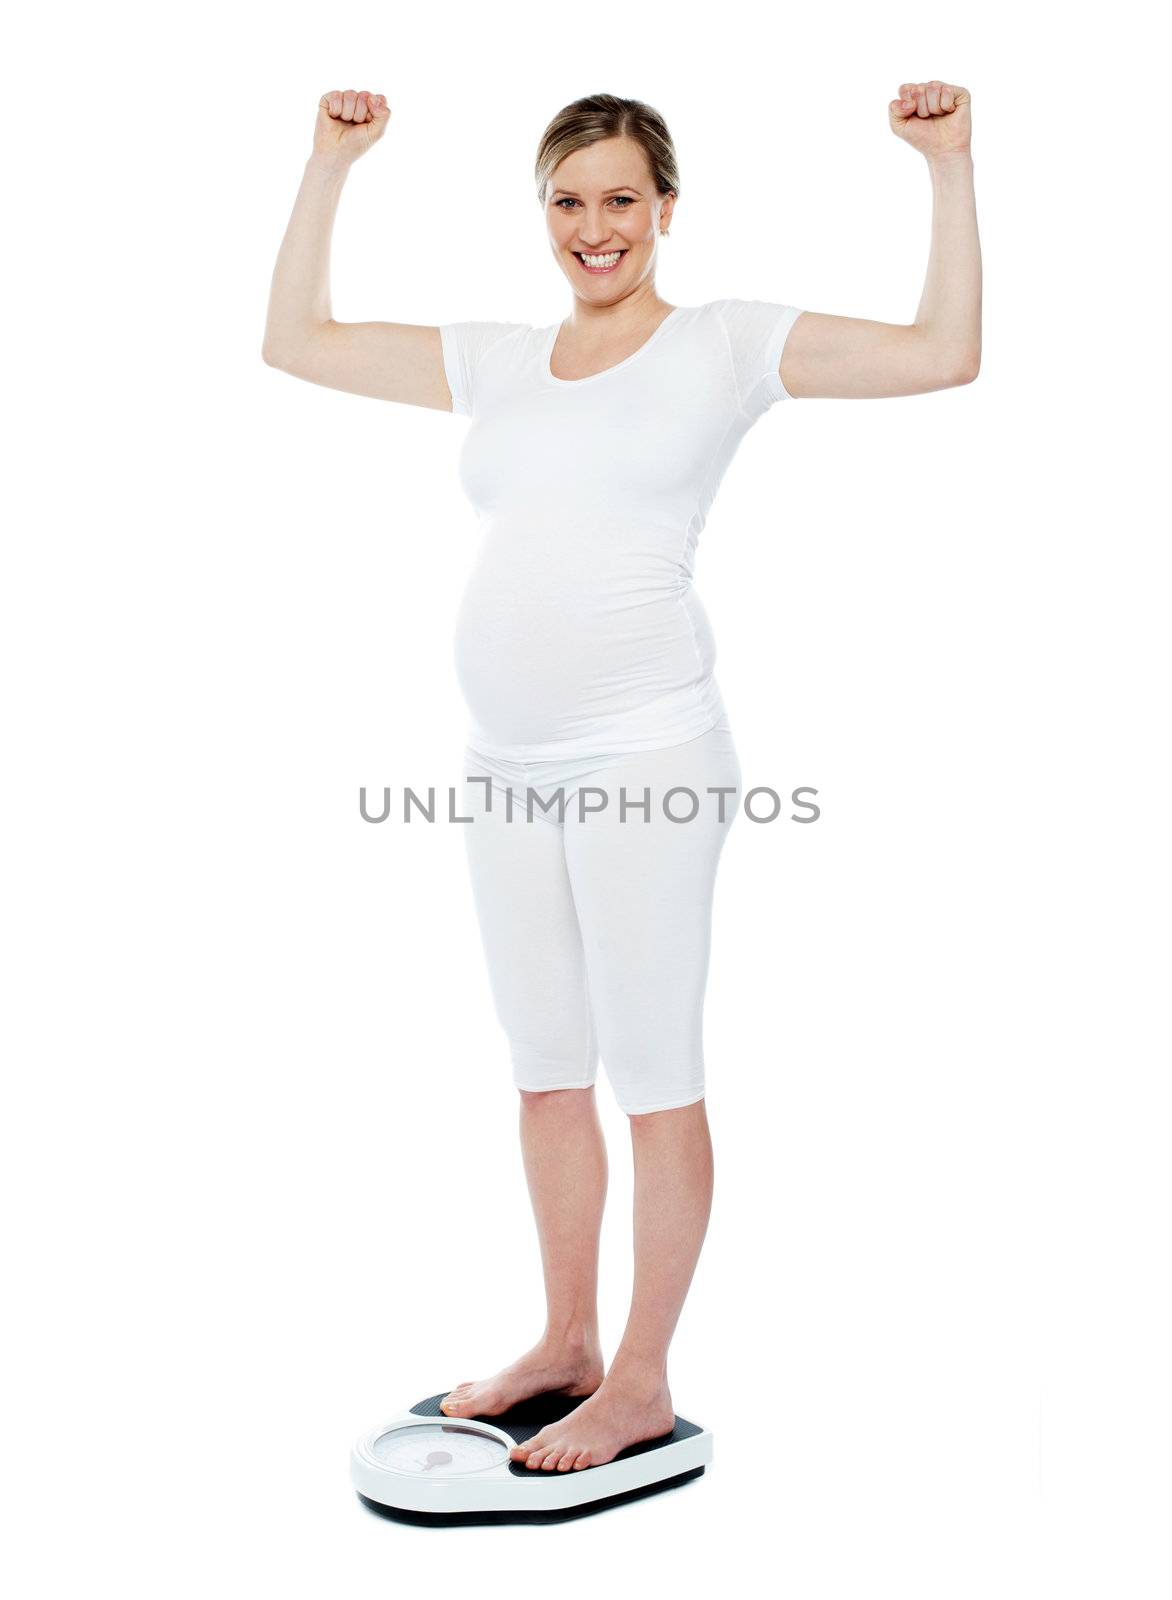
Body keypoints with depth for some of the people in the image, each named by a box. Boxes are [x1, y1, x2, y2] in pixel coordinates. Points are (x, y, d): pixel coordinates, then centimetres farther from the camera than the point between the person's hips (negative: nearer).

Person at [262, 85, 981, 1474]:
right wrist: (329, 165, 20)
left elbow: (944, 352, -6)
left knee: (654, 1076, 2)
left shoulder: (726, 343, 1)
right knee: (545, 1072, 15)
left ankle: (641, 1383, 16)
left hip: (644, 760, -6)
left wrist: (949, 166, -8)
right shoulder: (496, 361, 15)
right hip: (506, 765, 6)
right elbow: (296, 341, 20)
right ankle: (566, 1344, 30)